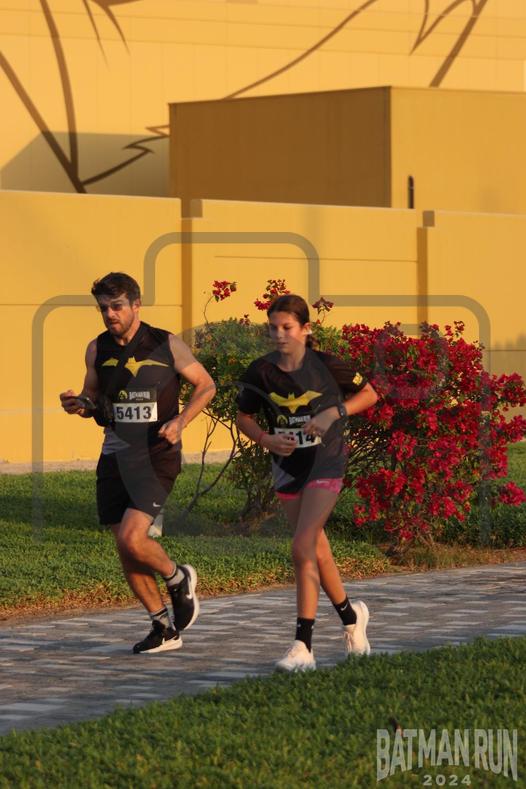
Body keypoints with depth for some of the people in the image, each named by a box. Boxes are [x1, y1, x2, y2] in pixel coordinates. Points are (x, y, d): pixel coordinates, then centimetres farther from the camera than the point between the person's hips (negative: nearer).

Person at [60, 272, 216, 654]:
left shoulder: (167, 345, -6)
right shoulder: (97, 349, 5)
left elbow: (206, 385, 4)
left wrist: (180, 421, -12)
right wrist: (79, 405, -6)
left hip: (157, 455, -5)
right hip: (115, 456, 5)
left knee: (132, 539, -20)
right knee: (126, 550, 5)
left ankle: (179, 579, 11)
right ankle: (164, 627, 20)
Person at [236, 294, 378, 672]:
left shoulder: (326, 366, -12)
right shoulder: (261, 371, -5)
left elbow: (369, 394, 0)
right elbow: (244, 417, 7)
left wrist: (333, 413, -15)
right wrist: (266, 439, -12)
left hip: (325, 462, -5)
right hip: (287, 466, 5)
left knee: (303, 548, -18)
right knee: (318, 550, 16)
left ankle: (303, 647, -18)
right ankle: (351, 616, 41)